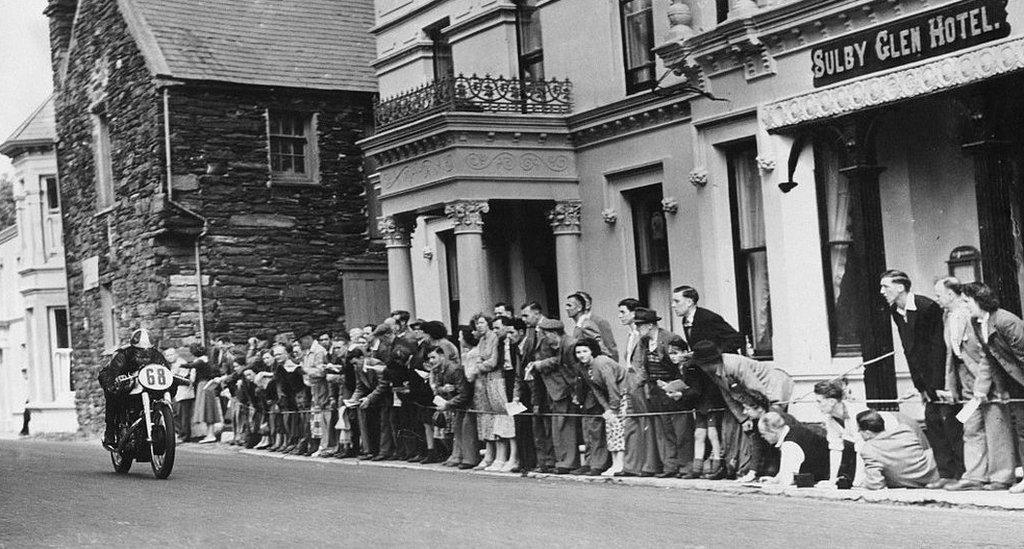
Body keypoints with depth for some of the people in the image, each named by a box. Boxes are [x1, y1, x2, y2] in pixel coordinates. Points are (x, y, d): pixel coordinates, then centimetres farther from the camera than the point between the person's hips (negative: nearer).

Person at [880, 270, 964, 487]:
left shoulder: (928, 307, -19)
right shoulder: (896, 313, 6)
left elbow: (939, 346, -19)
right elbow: (909, 351, 9)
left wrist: (938, 386, -20)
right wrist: (920, 386, 5)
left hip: (944, 373, -8)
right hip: (929, 379, 8)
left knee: (949, 419, -7)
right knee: (932, 420, 6)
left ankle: (962, 475, -1)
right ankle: (946, 473, 11)